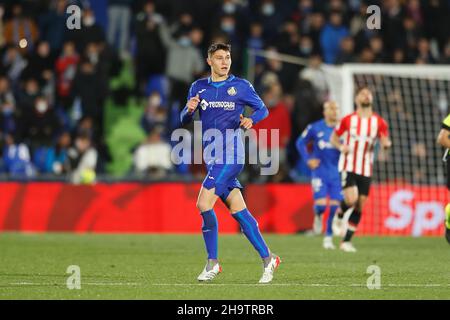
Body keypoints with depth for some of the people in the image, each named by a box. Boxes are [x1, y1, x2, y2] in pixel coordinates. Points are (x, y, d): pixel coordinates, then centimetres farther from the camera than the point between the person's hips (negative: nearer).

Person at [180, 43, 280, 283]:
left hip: (230, 155, -5)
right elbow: (184, 120, 13)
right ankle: (267, 258, 13)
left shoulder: (240, 86, 1)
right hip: (211, 156, 5)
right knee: (237, 210, 5)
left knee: (203, 204, -15)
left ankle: (212, 263, -4)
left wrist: (251, 120, -16)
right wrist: (189, 110, -11)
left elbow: (262, 109, 6)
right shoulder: (198, 87, 12)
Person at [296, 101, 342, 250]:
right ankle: (318, 216, 23)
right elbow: (300, 142, 10)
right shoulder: (315, 128, -2)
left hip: (337, 173, 2)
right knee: (321, 204, -14)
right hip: (320, 172, -2)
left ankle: (328, 237, 13)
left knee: (335, 207, -1)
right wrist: (308, 159, 0)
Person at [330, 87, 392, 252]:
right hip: (348, 166, -3)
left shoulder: (379, 122, 3)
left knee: (359, 206, 3)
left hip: (366, 170, 3)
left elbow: (385, 142, 3)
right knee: (351, 199, -23)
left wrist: (386, 143, -21)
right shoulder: (348, 120, -1)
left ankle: (346, 241, 14)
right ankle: (339, 215, 12)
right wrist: (341, 146, -11)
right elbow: (334, 137, 10)